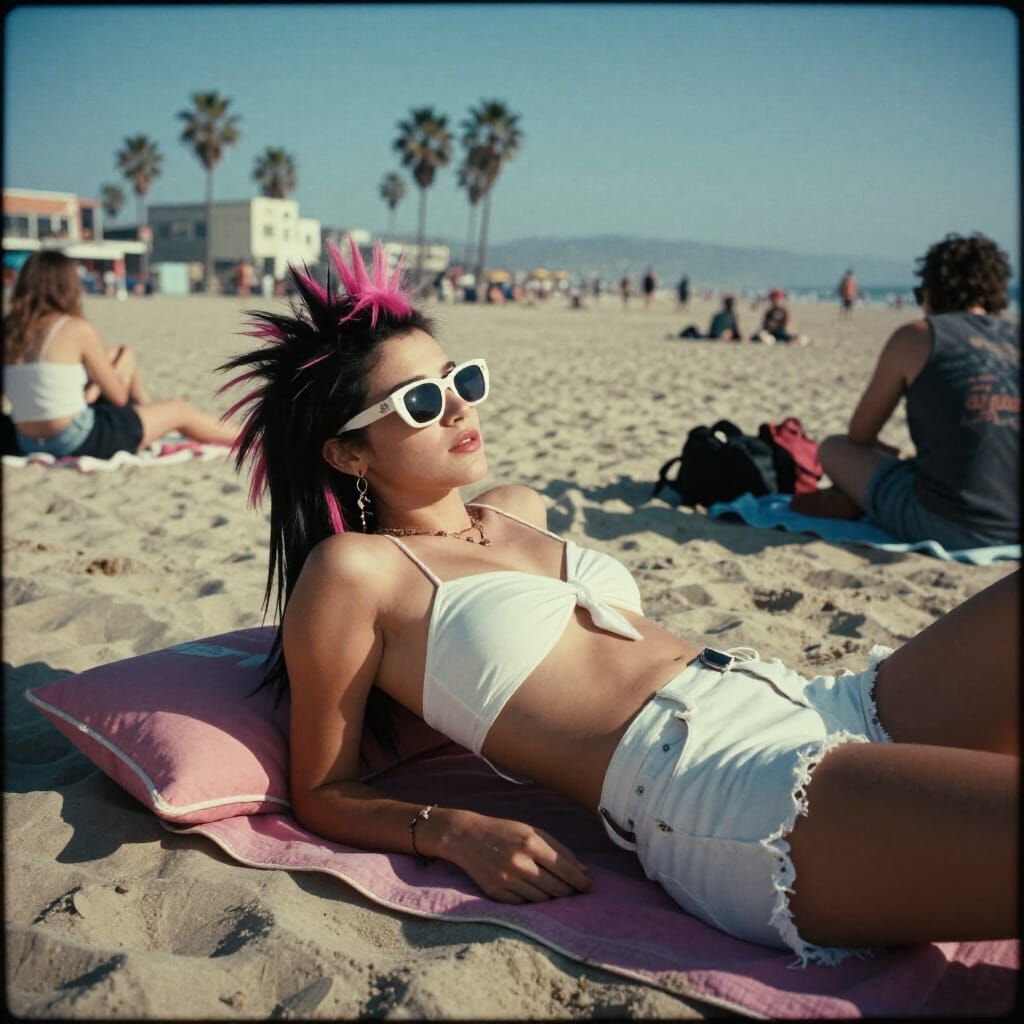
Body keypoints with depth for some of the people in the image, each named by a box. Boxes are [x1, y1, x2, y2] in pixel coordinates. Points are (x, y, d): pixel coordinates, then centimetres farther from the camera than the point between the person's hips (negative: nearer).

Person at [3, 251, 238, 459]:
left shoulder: (10, 331, 5)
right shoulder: (78, 329, -13)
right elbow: (119, 396, -4)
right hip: (77, 442, -7)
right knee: (178, 409, 17)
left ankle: (148, 412, 46)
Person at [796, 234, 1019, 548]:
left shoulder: (917, 336, 0)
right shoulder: (1015, 340, 12)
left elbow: (860, 434, 9)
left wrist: (884, 452, 32)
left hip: (945, 528, -5)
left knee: (833, 448, 15)